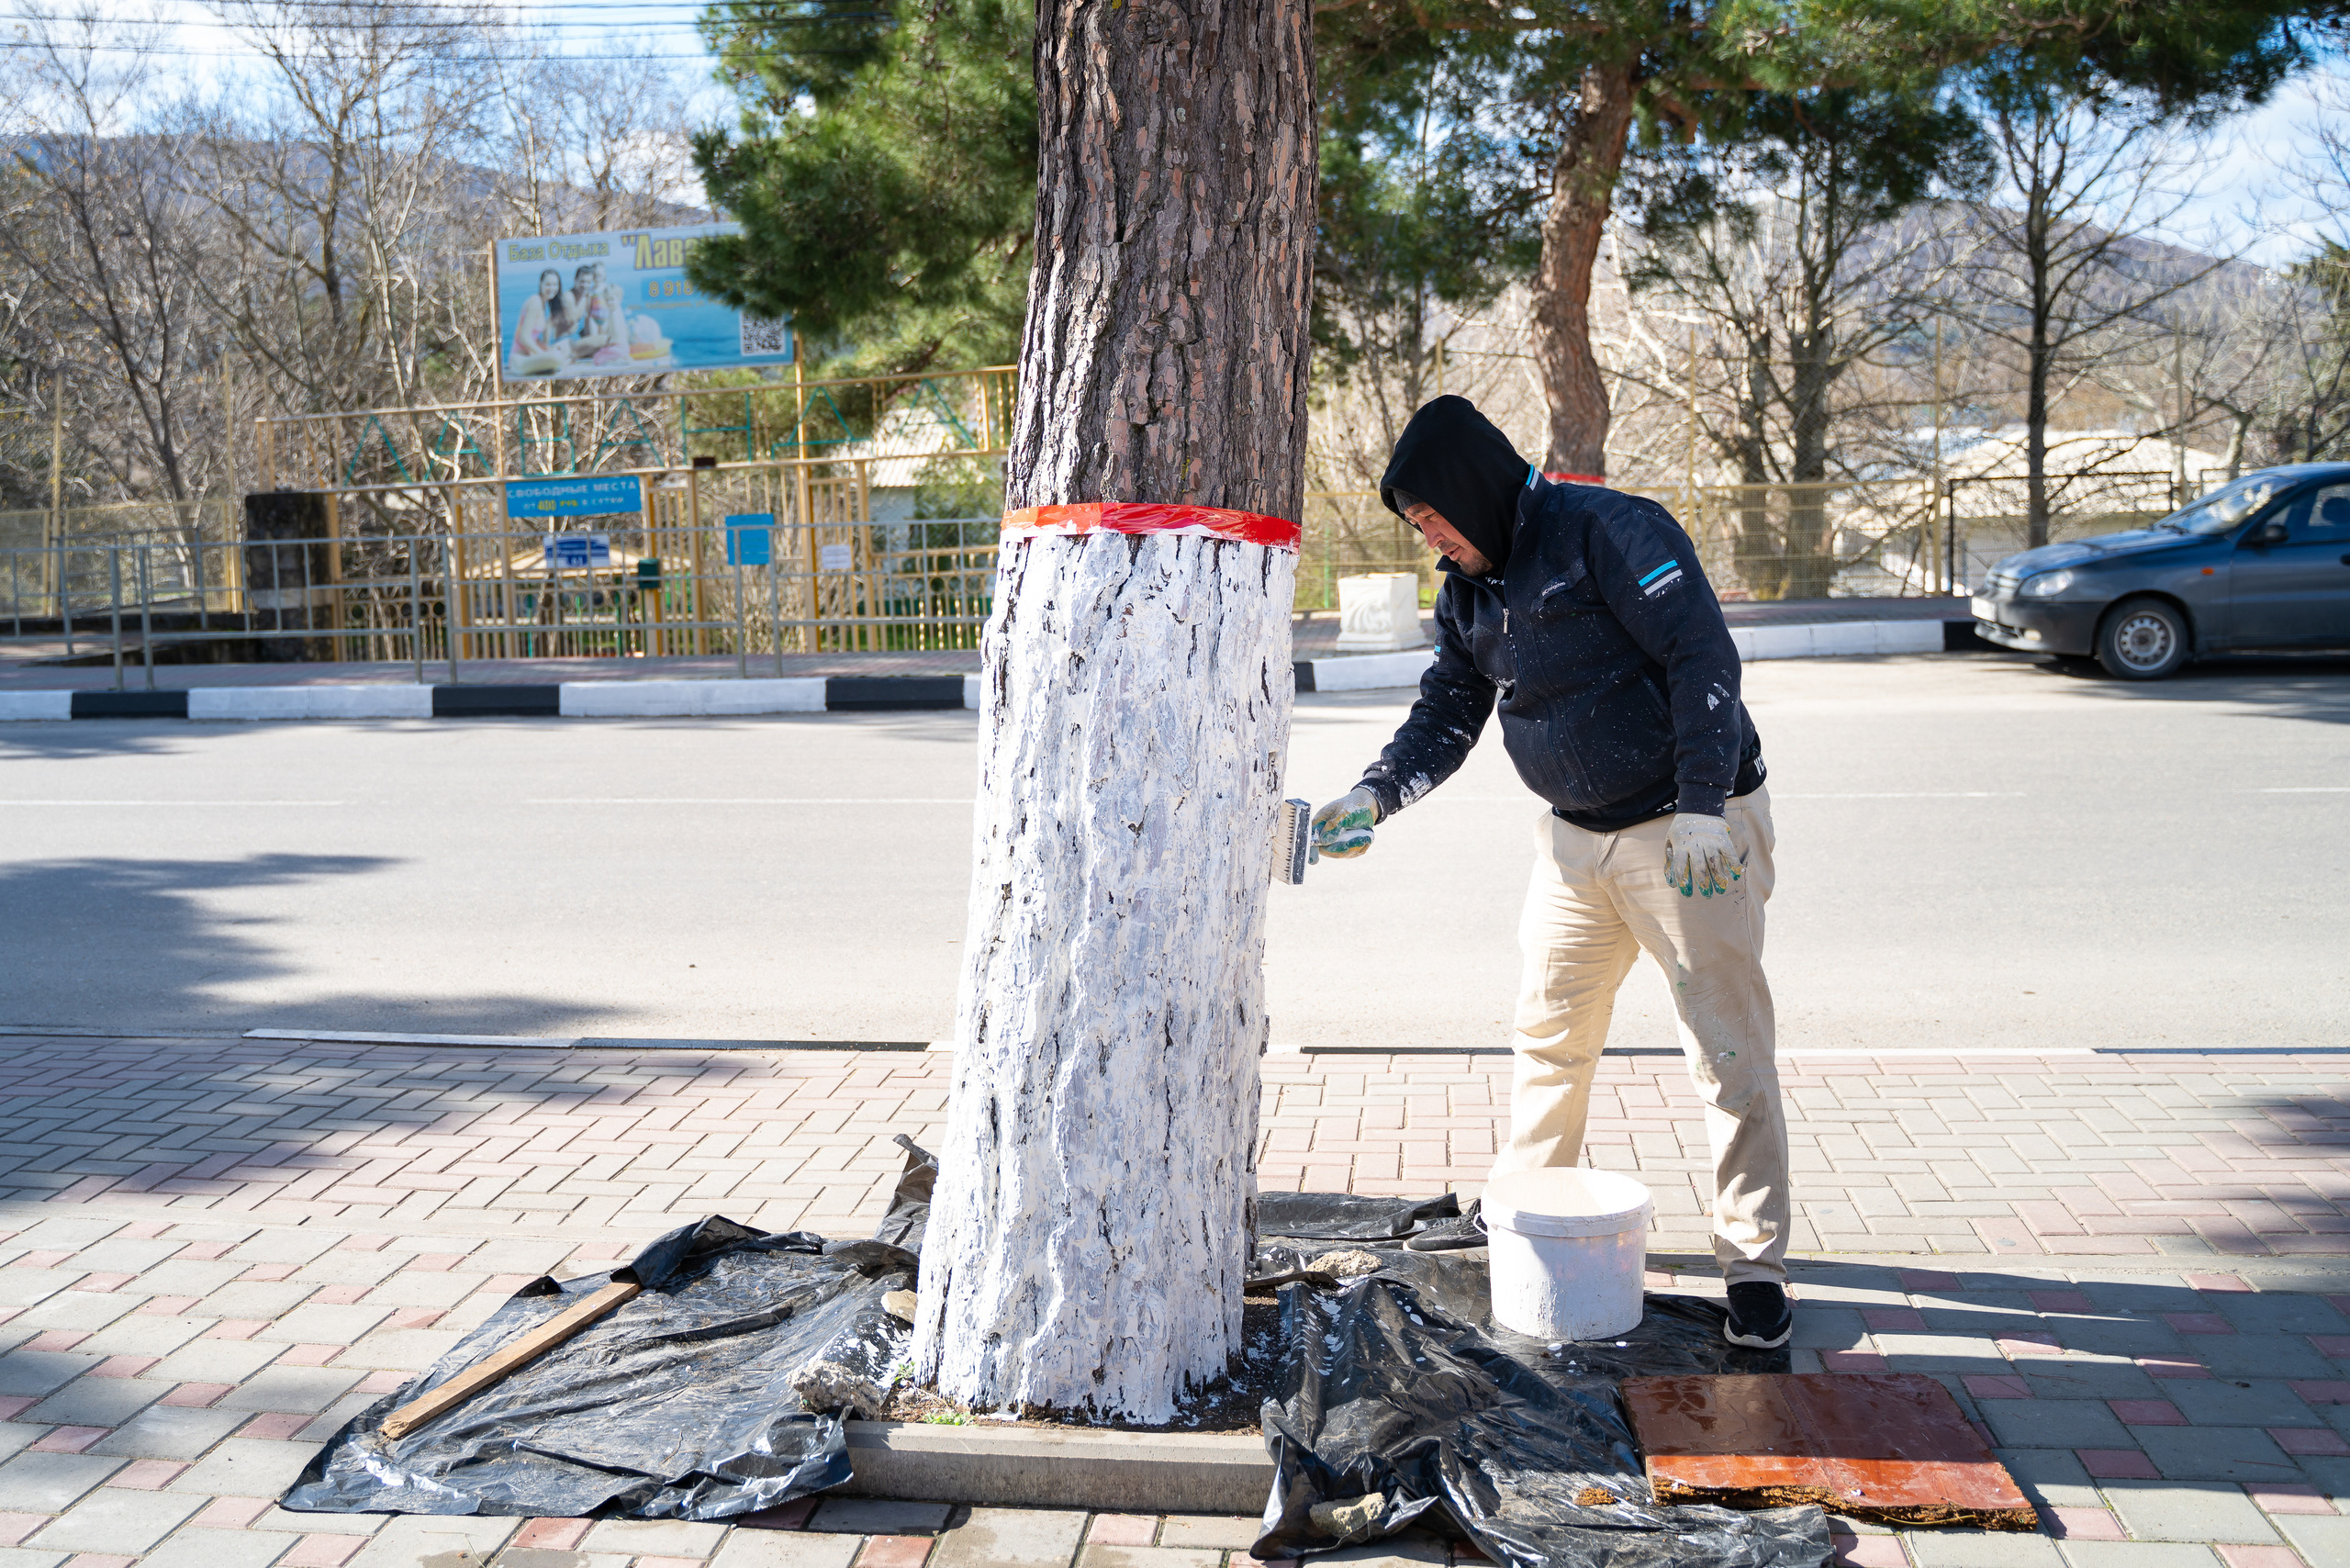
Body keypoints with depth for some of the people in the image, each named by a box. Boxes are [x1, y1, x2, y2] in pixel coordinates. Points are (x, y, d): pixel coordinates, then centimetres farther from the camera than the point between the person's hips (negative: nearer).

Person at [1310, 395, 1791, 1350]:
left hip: (1691, 830, -7)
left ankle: (1755, 1266, 6)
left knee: (1728, 1049, -3)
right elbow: (1447, 712, 9)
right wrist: (1375, 794, -8)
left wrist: (1702, 807, -27)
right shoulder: (1467, 589, 8)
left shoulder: (1610, 531, -16)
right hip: (1575, 836, 7)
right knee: (1549, 1030, 15)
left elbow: (1703, 660, -21)